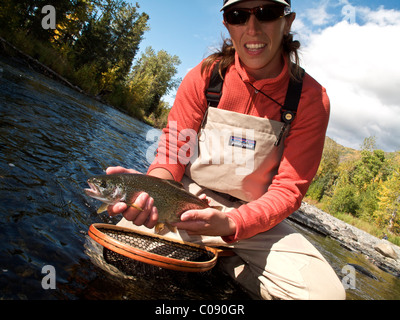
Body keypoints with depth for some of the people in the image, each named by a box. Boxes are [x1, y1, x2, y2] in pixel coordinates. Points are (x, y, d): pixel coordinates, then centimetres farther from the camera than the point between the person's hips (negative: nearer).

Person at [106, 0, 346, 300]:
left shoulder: (311, 99, -10)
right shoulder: (205, 75, -6)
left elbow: (289, 189, -11)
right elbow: (173, 148, -4)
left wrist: (230, 223, -29)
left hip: (255, 217, 1)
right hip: (190, 196, 0)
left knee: (326, 291, -19)